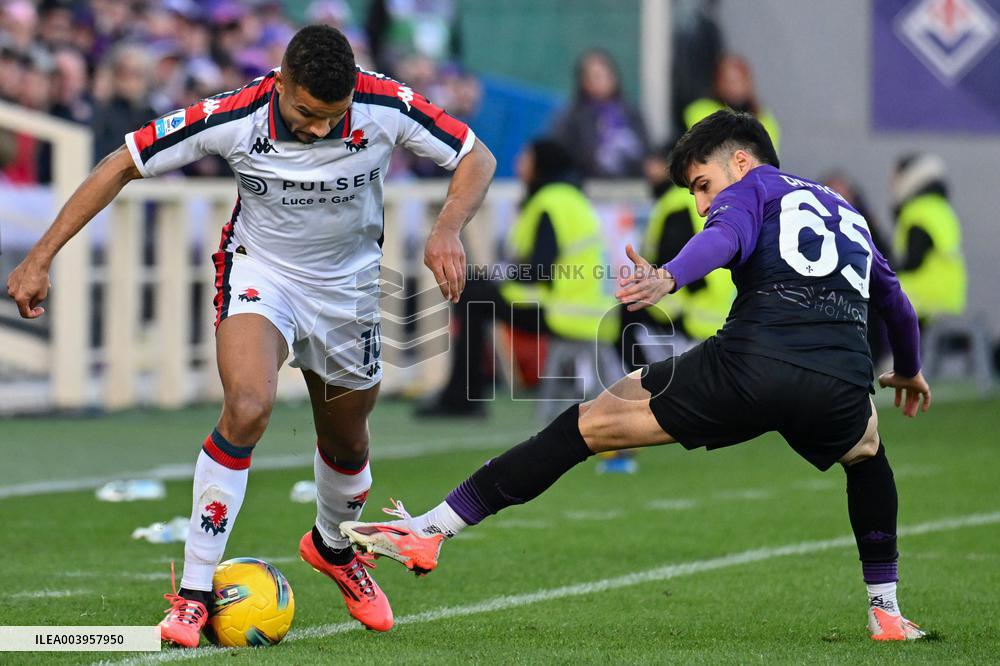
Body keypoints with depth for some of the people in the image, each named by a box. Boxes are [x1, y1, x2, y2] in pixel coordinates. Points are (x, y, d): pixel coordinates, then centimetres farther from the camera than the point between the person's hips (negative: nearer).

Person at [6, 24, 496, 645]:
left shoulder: (386, 106, -25)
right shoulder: (232, 117, -28)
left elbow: (477, 159, -12)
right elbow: (122, 164, -17)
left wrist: (447, 230, -32)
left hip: (348, 285, 3)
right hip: (260, 273, -3)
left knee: (347, 440, 17)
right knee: (248, 407, -28)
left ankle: (334, 548, 52)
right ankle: (195, 592, -19)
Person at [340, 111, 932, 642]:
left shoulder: (753, 187, 19)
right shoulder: (849, 215, 37)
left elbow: (725, 237, -7)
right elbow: (897, 305, 53)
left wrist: (668, 278, -26)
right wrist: (910, 372, 72)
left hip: (749, 365, -5)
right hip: (839, 392, 5)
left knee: (587, 425, 5)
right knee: (866, 450, 41)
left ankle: (429, 531, 3)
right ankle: (887, 610, 34)